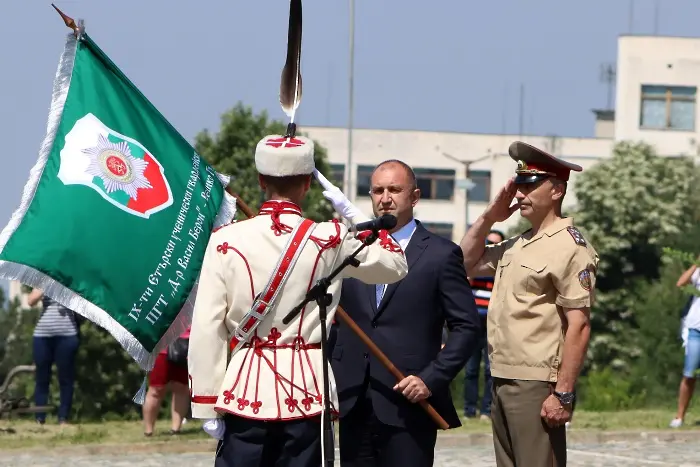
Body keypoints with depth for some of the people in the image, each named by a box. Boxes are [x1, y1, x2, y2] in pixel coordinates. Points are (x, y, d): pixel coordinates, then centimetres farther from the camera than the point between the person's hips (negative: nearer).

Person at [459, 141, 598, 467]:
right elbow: (466, 264, 27)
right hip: (503, 383, 9)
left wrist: (563, 394, -21)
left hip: (537, 387, -9)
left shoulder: (570, 247, -10)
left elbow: (578, 326, -16)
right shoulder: (515, 246, 16)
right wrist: (489, 217, 12)